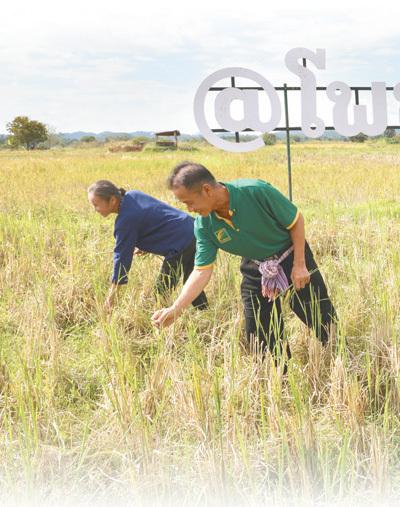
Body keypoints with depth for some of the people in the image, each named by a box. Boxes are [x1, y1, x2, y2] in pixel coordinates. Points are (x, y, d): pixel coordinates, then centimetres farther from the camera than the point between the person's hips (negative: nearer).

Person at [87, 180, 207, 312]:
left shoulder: (125, 220, -19)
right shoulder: (132, 195, 6)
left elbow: (123, 256, -15)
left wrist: (112, 294, -9)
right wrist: (146, 246, 14)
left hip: (181, 243, -10)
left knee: (163, 290, 0)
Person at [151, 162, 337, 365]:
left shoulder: (257, 191, -30)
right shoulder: (204, 225, -18)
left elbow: (296, 221, -17)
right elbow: (202, 271, -15)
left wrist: (300, 265, -17)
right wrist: (175, 309, -26)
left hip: (291, 257, -3)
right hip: (255, 269, 4)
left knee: (323, 321, 3)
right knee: (259, 338, 5)